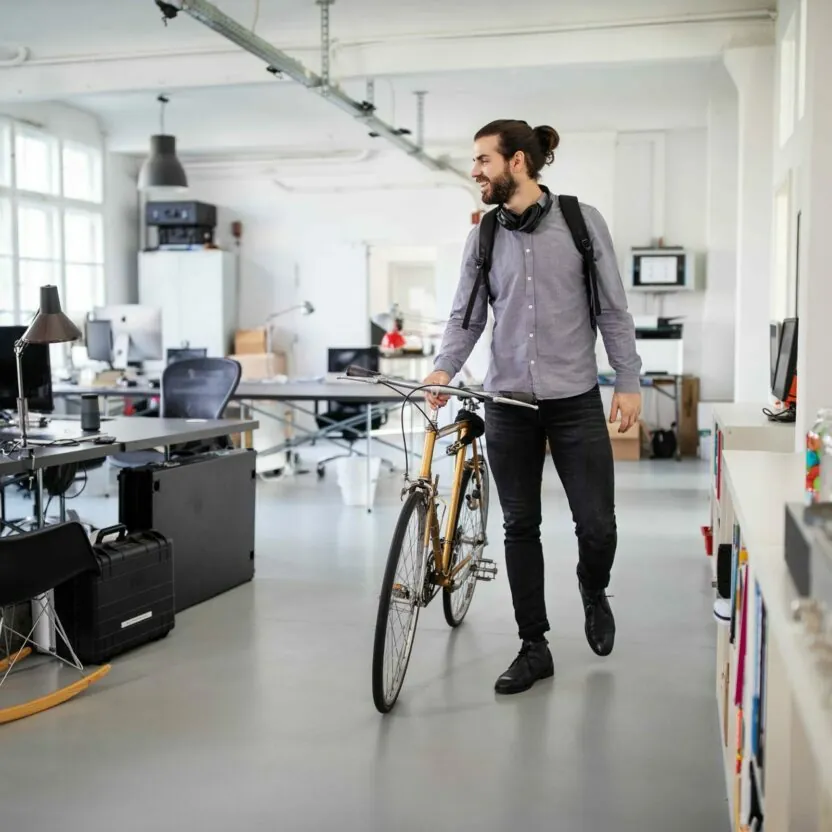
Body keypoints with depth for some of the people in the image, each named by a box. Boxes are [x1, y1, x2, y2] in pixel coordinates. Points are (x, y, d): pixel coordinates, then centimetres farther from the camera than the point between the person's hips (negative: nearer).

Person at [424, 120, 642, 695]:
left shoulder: (582, 222, -2)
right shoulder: (484, 237, 6)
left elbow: (614, 309, 0)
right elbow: (467, 315, 5)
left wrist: (629, 382, -4)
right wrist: (444, 368, -13)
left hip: (575, 402, -2)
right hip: (508, 405, 3)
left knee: (597, 525, -2)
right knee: (520, 528, 7)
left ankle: (593, 591, 33)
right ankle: (534, 648, 20)